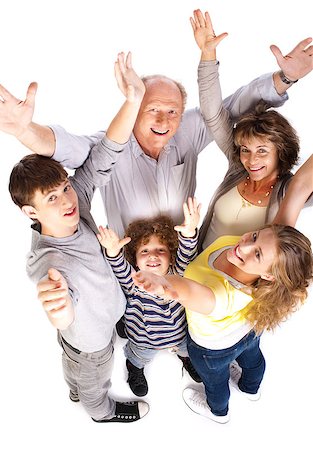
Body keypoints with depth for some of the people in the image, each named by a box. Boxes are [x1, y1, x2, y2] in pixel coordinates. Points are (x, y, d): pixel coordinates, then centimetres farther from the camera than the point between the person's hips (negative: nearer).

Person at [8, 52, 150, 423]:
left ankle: (75, 391, 72)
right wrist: (57, 307, -87)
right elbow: (64, 318, -64)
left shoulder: (76, 196, -27)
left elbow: (105, 155, -32)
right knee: (93, 381, 30)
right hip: (92, 339, -6)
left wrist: (132, 100, -45)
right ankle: (102, 411, 65)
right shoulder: (48, 261, -46)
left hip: (101, 318, 6)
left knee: (73, 364, 38)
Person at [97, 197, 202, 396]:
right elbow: (121, 270, -49)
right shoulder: (134, 282, -31)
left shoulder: (177, 273, -27)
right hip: (144, 341, -2)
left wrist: (189, 232, -65)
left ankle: (184, 355, 69)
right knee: (140, 357, 29)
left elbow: (186, 255, -44)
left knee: (187, 349, 33)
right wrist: (113, 251, -71)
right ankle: (134, 367, 64)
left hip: (179, 333, 2)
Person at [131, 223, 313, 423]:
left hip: (214, 348, -6)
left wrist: (166, 282, -97)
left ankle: (218, 411, 67)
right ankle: (251, 389, 75)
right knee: (252, 357, 39)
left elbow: (195, 294, -77)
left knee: (216, 381, 31)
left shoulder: (229, 294, -55)